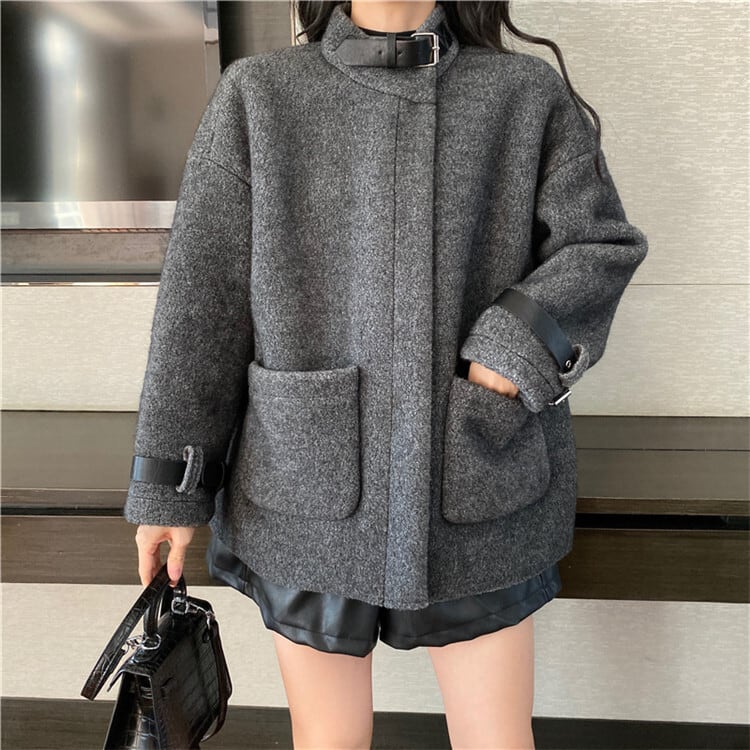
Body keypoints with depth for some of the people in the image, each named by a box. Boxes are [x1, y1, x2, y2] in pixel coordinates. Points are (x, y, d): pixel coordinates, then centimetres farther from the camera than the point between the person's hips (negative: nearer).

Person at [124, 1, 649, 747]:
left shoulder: (529, 94, 4)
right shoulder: (256, 94, 2)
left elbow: (600, 246, 5)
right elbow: (201, 298, -2)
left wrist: (514, 351, -14)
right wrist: (169, 483, -2)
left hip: (476, 492, 1)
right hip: (309, 490, 0)